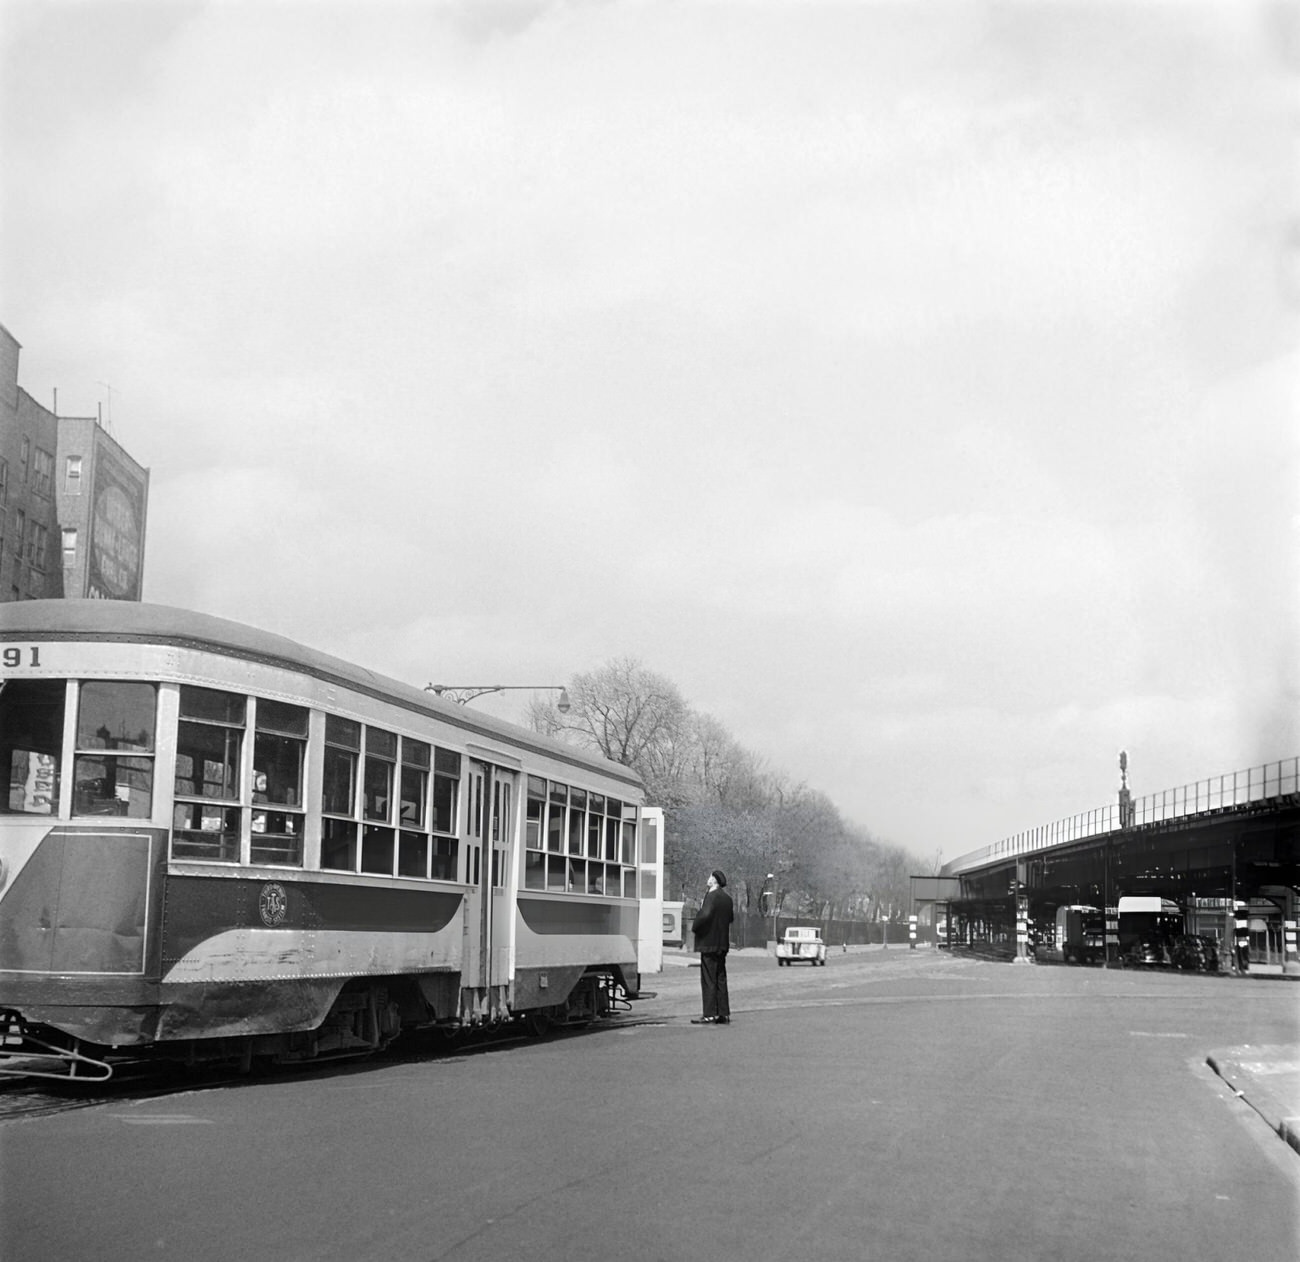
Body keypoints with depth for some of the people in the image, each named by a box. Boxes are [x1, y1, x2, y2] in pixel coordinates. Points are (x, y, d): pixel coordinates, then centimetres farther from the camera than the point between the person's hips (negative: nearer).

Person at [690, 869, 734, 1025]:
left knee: (708, 979, -5)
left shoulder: (712, 896, -15)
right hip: (722, 943, 8)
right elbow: (730, 918, 19)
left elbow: (705, 915, -27)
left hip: (709, 942, -8)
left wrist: (694, 926, -12)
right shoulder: (727, 898, 11)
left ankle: (710, 1015, -6)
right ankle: (723, 1014, 14)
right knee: (720, 979, 12)